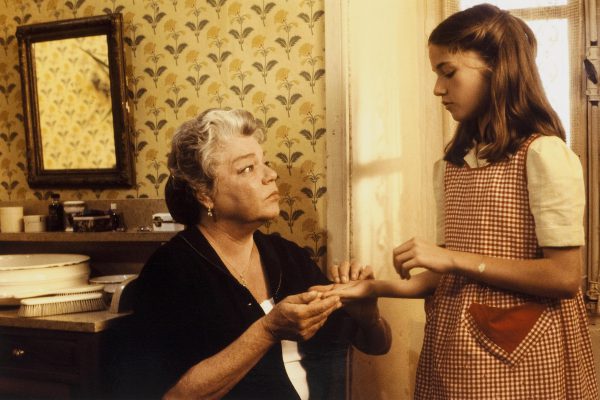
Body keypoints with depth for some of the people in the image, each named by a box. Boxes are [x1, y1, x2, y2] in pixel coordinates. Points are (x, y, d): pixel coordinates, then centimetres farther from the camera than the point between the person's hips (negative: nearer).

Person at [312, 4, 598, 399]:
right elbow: (449, 274, 8)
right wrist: (374, 288, -4)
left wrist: (453, 258, -17)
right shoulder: (452, 165, 7)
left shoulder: (543, 154, -12)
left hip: (517, 353, -6)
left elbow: (564, 276, -17)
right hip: (453, 347, 6)